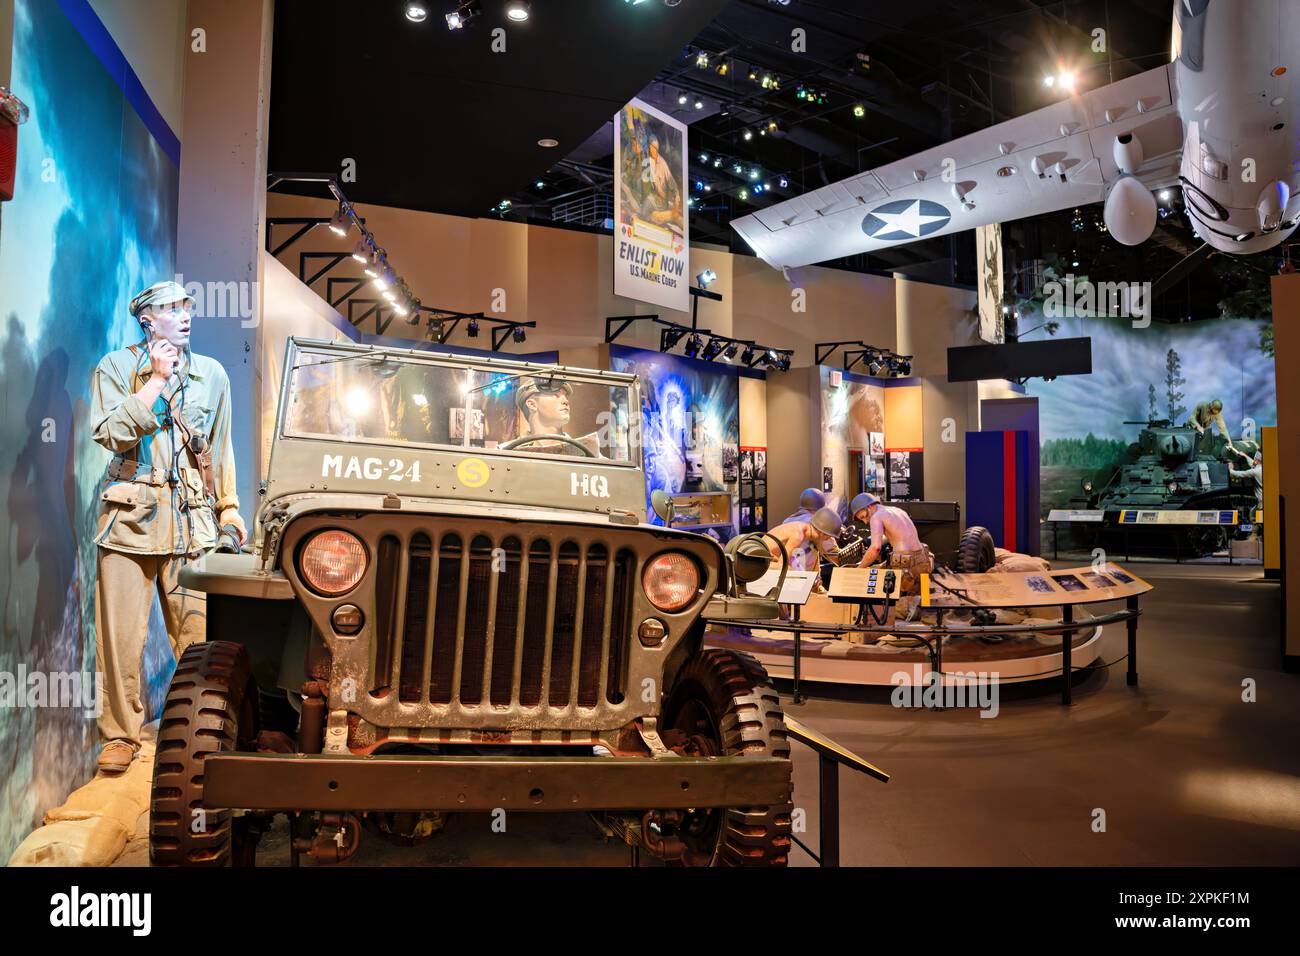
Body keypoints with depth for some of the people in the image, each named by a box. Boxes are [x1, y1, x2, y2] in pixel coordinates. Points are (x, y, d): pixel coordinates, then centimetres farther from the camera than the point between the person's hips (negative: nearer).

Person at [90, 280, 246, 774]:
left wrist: (228, 506, 13)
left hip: (191, 517, 1)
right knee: (121, 633, 0)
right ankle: (120, 736, 13)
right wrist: (156, 380, -10)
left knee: (198, 634, 0)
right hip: (130, 513, -1)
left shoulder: (211, 373, 11)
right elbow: (112, 434, -10)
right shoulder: (115, 367, 5)